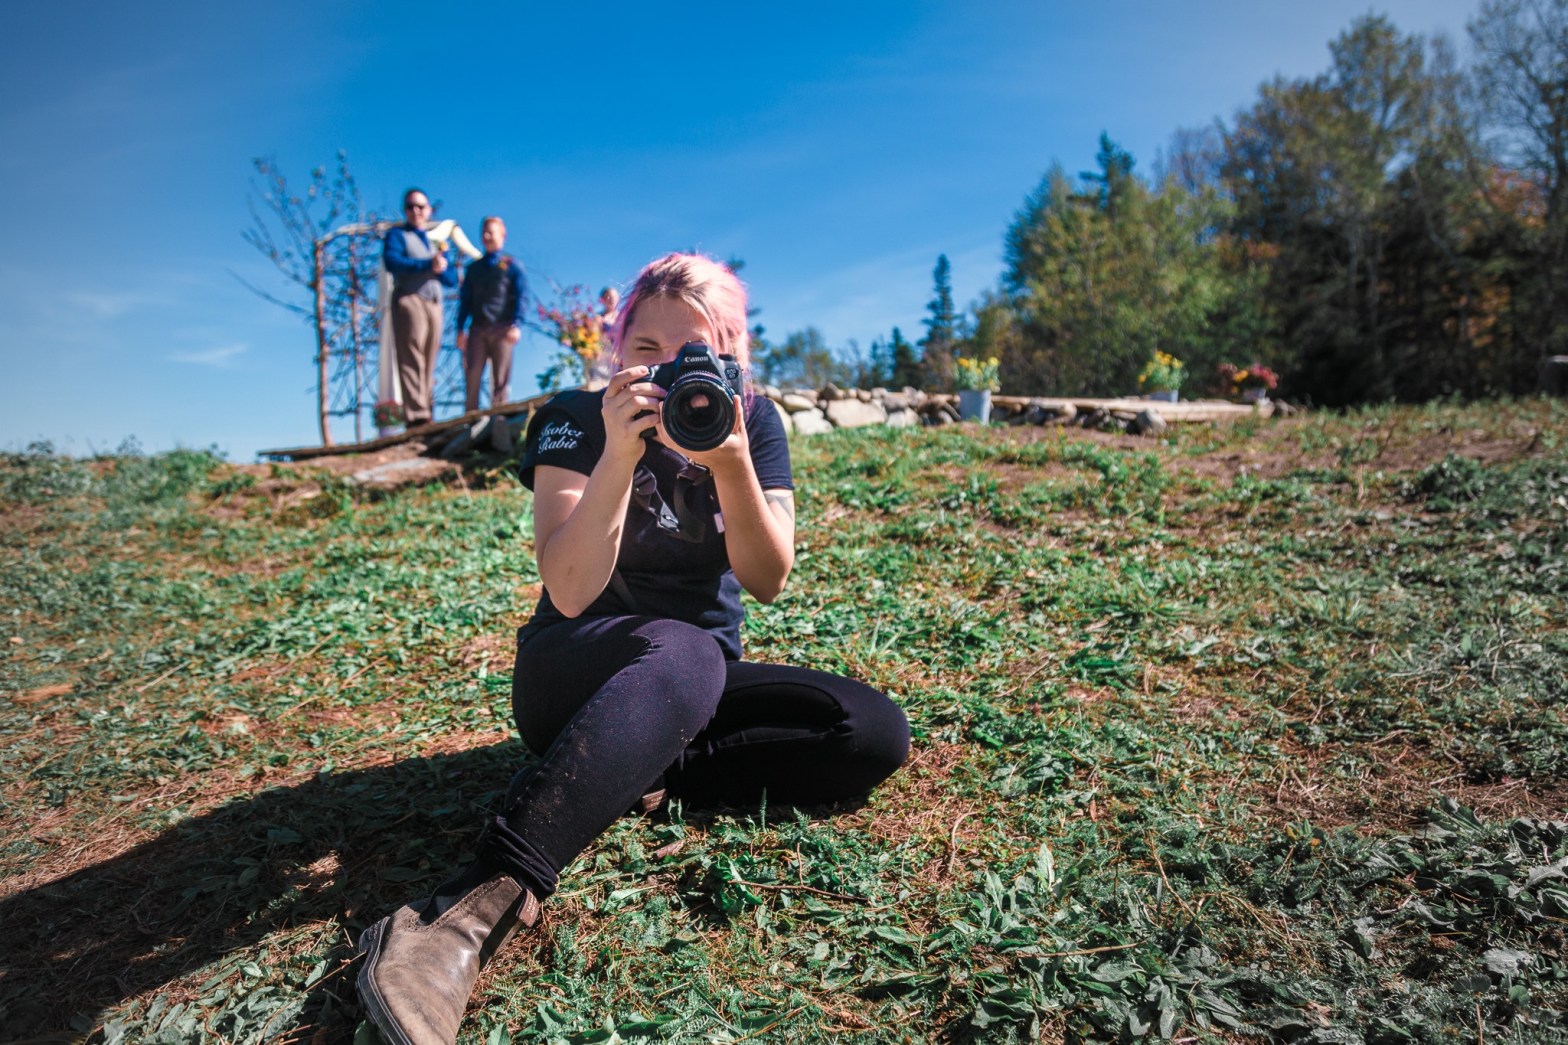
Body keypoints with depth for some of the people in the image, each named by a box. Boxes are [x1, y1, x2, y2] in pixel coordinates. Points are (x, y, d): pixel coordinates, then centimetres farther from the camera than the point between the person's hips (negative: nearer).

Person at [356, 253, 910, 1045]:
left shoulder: (754, 421, -1)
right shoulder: (577, 420, -10)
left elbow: (767, 581, -12)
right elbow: (570, 594, -22)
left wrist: (730, 461, -27)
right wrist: (618, 456, -32)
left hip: (703, 678, 4)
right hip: (576, 675, -4)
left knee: (876, 732, -18)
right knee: (681, 653, -40)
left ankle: (638, 776, -20)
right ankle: (481, 903, -47)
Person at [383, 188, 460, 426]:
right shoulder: (397, 234, 12)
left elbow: (452, 279, 18)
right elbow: (392, 261, -8)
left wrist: (441, 268, -4)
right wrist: (428, 265, -14)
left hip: (434, 304, 6)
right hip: (409, 300, -5)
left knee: (429, 364, 0)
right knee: (412, 360, -15)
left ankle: (426, 414, -1)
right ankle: (416, 415, -23)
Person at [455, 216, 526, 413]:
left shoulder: (512, 265, 8)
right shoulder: (474, 268, 19)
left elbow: (521, 296, -1)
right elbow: (465, 300, 18)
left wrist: (516, 325, -14)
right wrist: (461, 329, 8)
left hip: (502, 329, -3)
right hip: (477, 329, 3)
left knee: (500, 380, -2)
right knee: (472, 377, -4)